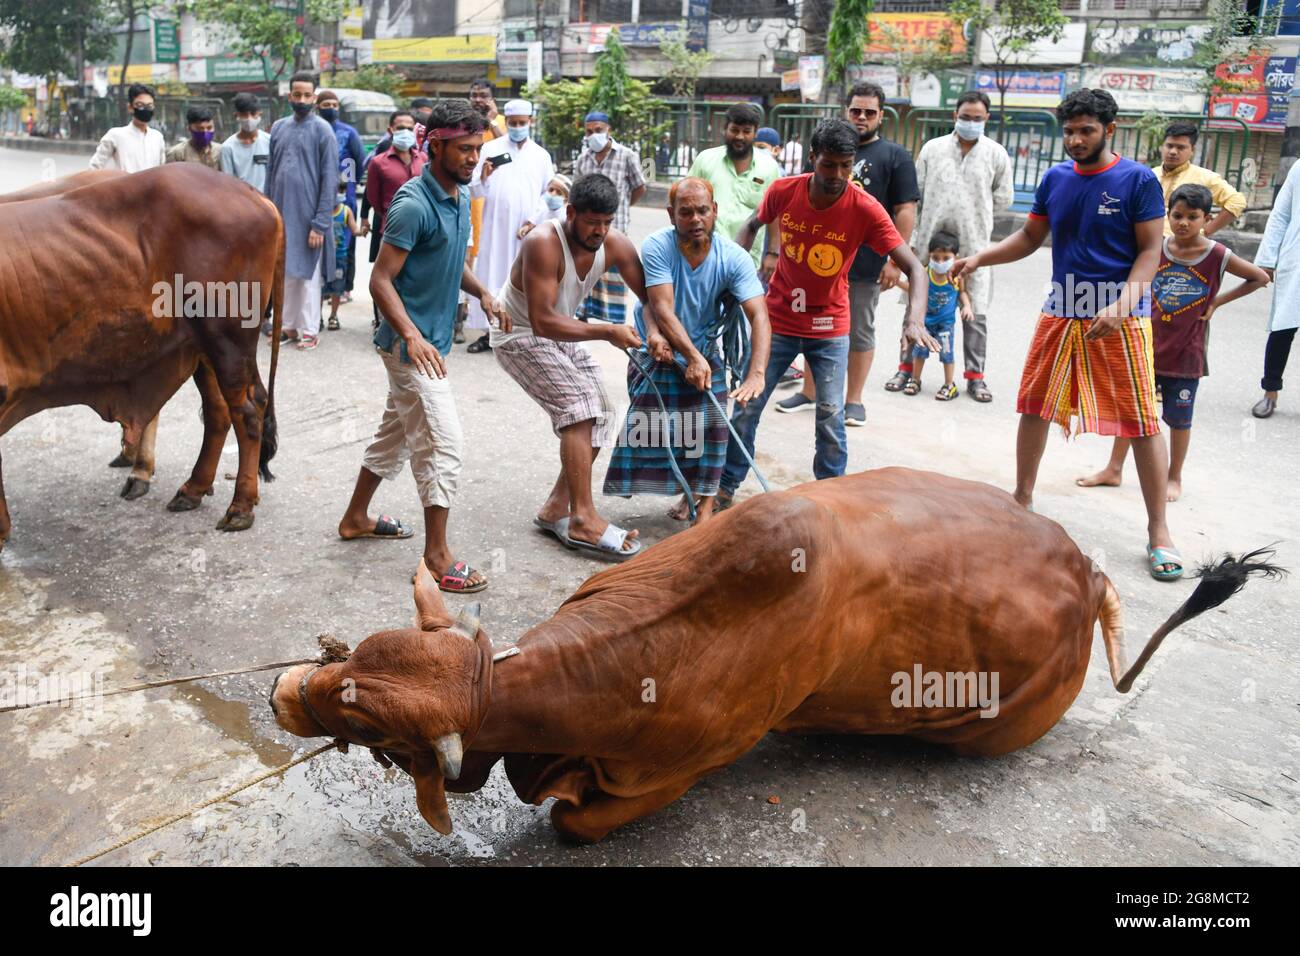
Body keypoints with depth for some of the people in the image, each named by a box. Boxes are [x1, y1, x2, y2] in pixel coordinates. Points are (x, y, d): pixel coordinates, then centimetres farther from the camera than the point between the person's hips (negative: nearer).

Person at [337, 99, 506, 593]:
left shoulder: (460, 196, 9)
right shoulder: (413, 205, -20)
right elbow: (381, 279, -22)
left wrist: (483, 294, 7)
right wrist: (411, 336, -34)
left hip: (433, 340, 10)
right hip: (411, 343, -10)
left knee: (397, 432, 20)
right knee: (443, 444, -8)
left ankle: (356, 517, 37)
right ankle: (437, 555, 1)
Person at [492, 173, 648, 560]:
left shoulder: (615, 244, -13)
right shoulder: (543, 243, -32)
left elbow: (648, 295, -7)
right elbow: (543, 322, -36)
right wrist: (607, 333, -39)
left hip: (563, 331, 8)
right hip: (520, 334, -8)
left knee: (601, 418, 3)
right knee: (578, 406, -23)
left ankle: (556, 509, 11)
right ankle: (583, 520, -23)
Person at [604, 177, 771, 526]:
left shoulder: (734, 258, -21)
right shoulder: (657, 247, -24)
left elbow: (759, 316, -29)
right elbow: (662, 309, -29)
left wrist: (757, 373, -43)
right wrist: (692, 358, -39)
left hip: (705, 351, 1)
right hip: (659, 350, 0)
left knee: (710, 425, -8)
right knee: (646, 423, -3)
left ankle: (703, 499, 10)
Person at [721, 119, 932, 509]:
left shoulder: (865, 209, -19)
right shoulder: (784, 191, -12)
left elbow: (914, 267, -22)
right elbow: (753, 225, 10)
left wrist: (915, 321, -39)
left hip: (829, 328, -1)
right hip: (777, 319, 2)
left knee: (830, 419, -3)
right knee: (746, 408, 5)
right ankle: (725, 490, 22)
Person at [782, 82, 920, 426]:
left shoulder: (895, 157, -1)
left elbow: (905, 211, -6)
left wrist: (895, 260, -13)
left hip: (867, 264, -4)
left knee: (860, 333, 5)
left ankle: (853, 400, 14)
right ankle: (809, 392, 24)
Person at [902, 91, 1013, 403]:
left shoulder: (996, 154, 4)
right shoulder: (932, 149, 5)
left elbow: (1004, 198, 11)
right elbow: (915, 195, 6)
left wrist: (973, 212, 5)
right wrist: (911, 239, 2)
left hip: (974, 245, 0)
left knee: (976, 313, 2)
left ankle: (975, 375, 11)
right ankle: (907, 367, 17)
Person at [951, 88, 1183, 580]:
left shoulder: (1138, 179, -7)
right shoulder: (1055, 178, 6)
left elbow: (1150, 251, -8)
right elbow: (1029, 237, 15)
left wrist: (1122, 304, -23)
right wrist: (979, 257, -1)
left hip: (1120, 317, -5)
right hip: (1060, 312, 5)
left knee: (1143, 423, -2)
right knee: (1033, 408, 10)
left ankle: (1158, 533, 8)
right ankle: (1022, 499, 29)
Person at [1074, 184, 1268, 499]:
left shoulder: (1217, 255, -9)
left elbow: (1261, 278, 1)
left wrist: (1218, 302, -5)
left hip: (1185, 351, -2)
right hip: (1147, 344, 3)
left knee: (1178, 416, 8)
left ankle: (1174, 479, 23)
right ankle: (1114, 470, 19)